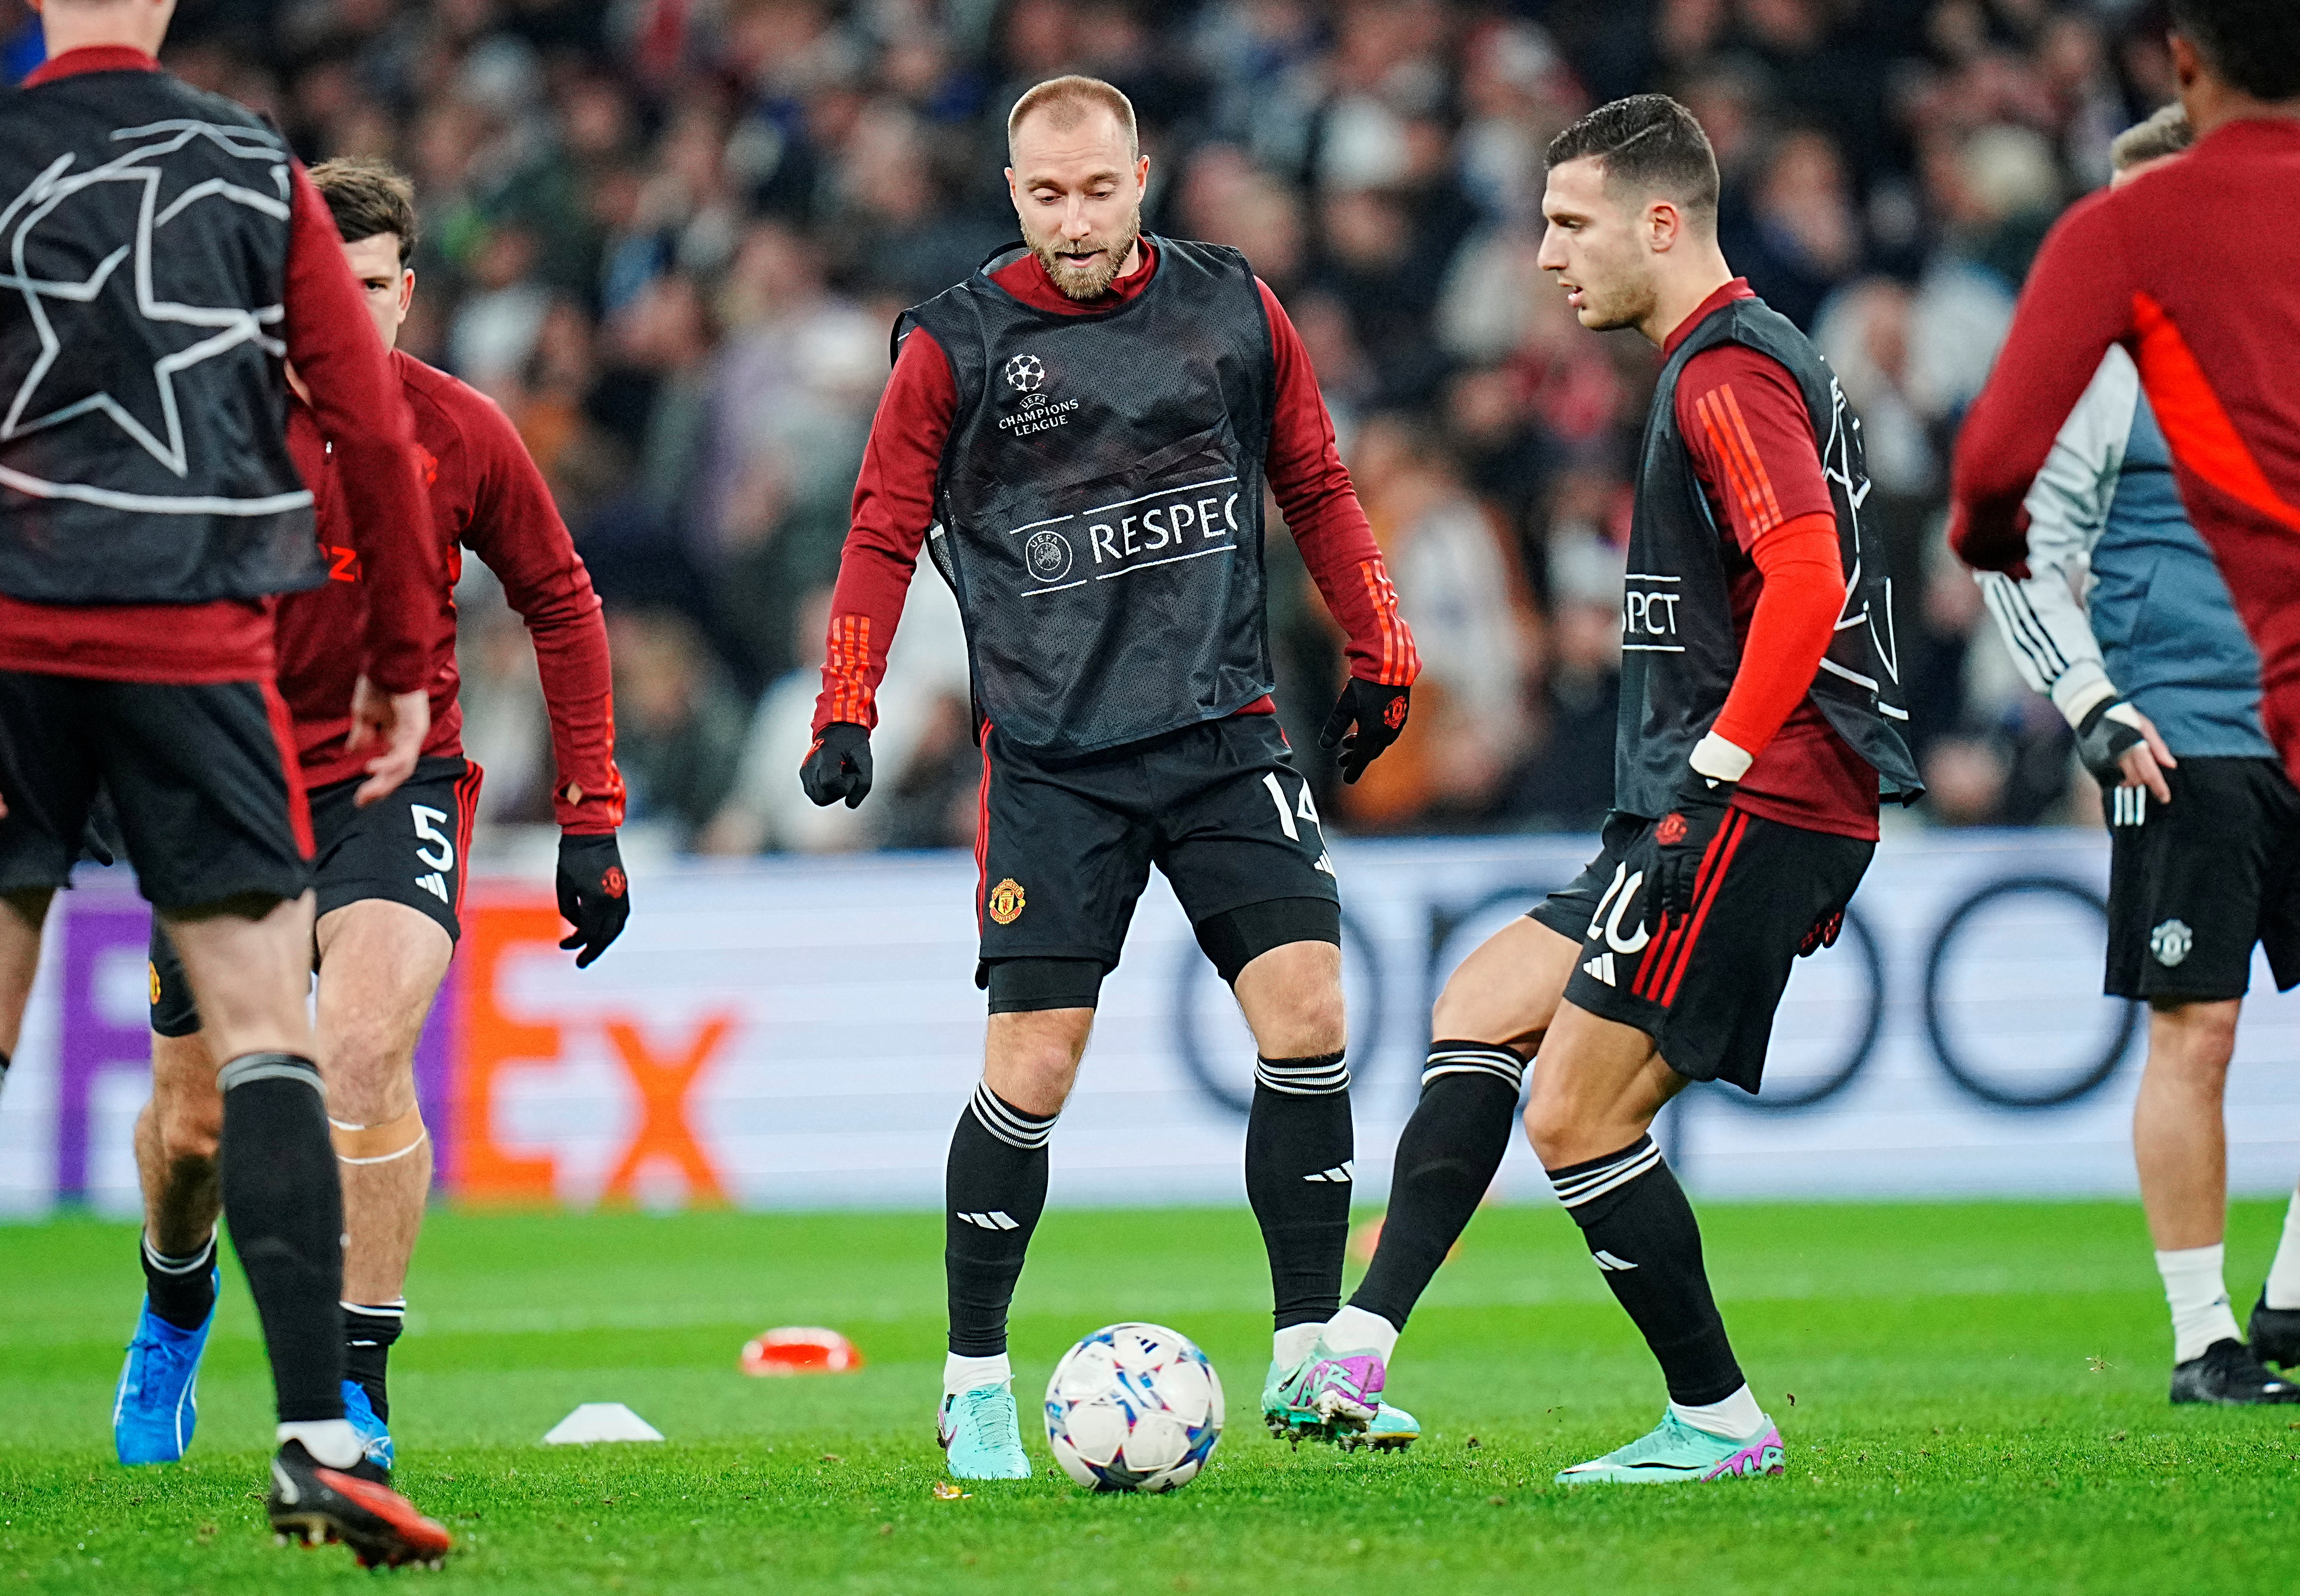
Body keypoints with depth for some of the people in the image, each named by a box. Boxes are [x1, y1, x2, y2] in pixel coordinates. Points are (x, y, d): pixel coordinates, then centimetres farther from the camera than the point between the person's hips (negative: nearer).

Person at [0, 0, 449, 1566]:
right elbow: (370, 425, 4)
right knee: (266, 1031, -2)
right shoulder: (259, 170, 4)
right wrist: (401, 660, 11)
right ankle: (317, 1444, -11)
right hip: (196, 638, 0)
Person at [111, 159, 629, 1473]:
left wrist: (592, 819, 2)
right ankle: (177, 1308, 44)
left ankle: (358, 1387, -17)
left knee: (362, 1046, -26)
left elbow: (561, 605, 4)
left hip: (397, 781, -1)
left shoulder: (462, 433, -8)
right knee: (191, 1123, 8)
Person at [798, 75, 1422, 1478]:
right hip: (1051, 762, -2)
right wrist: (846, 713, -5)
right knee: (1033, 1065, -7)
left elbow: (1316, 486, 17)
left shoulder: (1234, 310, 5)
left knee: (1309, 1013, -9)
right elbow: (886, 533, 4)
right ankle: (976, 1386, 8)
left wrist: (1378, 653, 15)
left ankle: (1308, 1361, 2)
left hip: (1224, 729, 3)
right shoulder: (958, 345, -2)